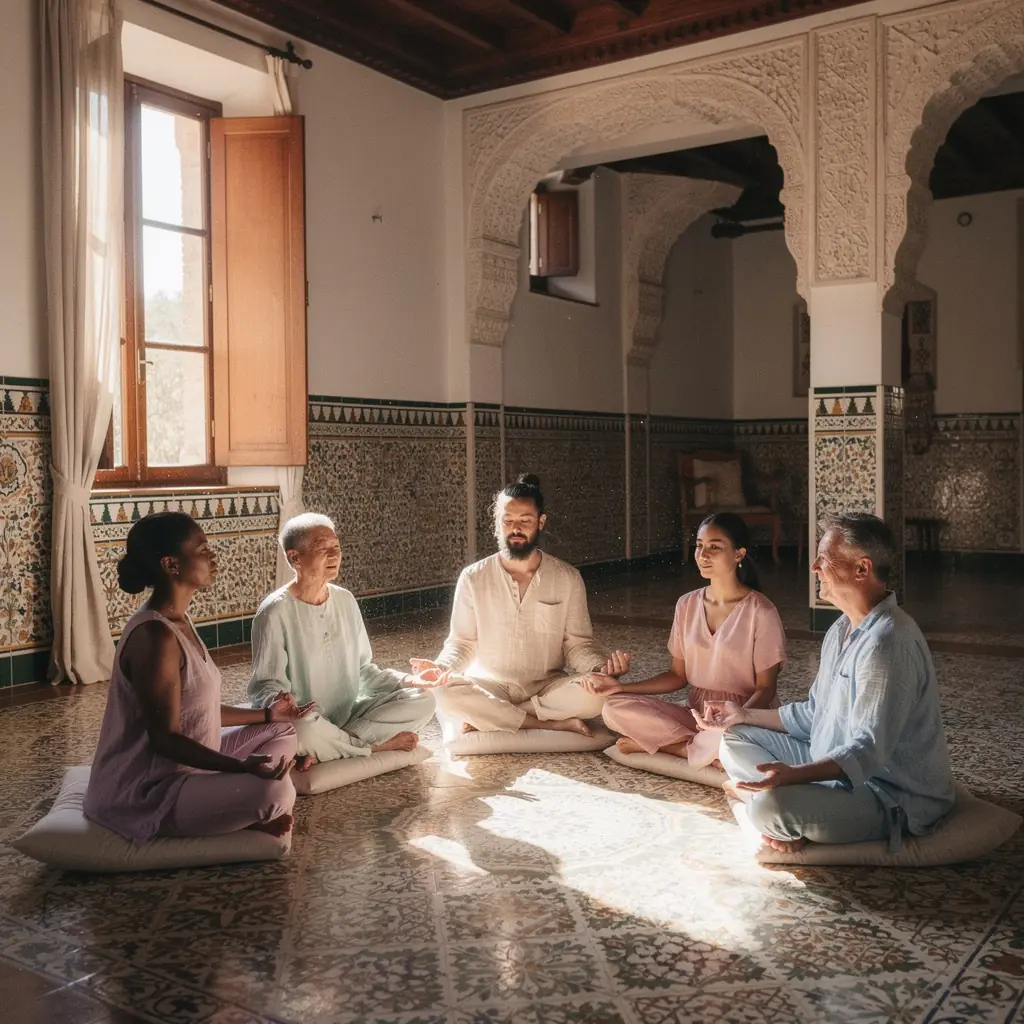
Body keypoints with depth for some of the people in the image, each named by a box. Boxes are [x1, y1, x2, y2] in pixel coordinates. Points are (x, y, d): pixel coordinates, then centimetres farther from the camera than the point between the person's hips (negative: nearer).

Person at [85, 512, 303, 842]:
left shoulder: (178, 621, 7)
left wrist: (265, 714, 19)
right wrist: (241, 766, -34)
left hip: (183, 767, 11)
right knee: (274, 790, -28)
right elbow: (165, 739, -25)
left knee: (282, 732, 16)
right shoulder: (155, 637, -25)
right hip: (146, 790, -11)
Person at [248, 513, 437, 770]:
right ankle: (378, 744, -13)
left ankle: (327, 750, -17)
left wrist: (405, 681, -2)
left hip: (349, 715, 6)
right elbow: (266, 684, -12)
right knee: (303, 730, -41)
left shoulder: (345, 600, 8)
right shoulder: (275, 612, -11)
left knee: (422, 701, -11)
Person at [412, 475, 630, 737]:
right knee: (446, 693, -32)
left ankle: (488, 718, -17)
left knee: (594, 694, -30)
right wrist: (443, 667, -22)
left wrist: (601, 667, -22)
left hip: (548, 688, 1)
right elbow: (462, 644, 1)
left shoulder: (567, 578, -2)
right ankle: (555, 724, -20)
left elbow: (577, 645, 0)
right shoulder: (473, 578, -3)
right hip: (490, 688, 0)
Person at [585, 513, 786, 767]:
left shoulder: (760, 612, -10)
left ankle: (654, 742, -13)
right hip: (695, 713, 5)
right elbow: (678, 675, 10)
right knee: (615, 708, -18)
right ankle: (711, 751, -14)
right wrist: (621, 686, -2)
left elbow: (765, 688, -8)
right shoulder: (687, 605, 5)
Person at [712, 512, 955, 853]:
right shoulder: (843, 629, 10)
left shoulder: (886, 642, -25)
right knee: (736, 740, 10)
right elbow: (814, 715, 18)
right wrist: (746, 715, 17)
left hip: (893, 797, -11)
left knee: (772, 806, -34)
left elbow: (870, 750, -30)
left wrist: (795, 774, -43)